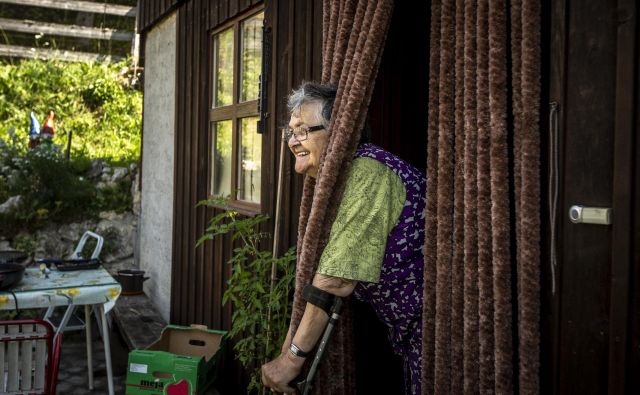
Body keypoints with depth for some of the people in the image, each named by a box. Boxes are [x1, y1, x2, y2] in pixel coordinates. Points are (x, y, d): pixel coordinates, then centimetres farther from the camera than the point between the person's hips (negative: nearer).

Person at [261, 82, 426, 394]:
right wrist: (294, 341, 4)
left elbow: (338, 281, -26)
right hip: (411, 327, 8)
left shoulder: (367, 173, -23)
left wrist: (293, 357, -19)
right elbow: (327, 274, 7)